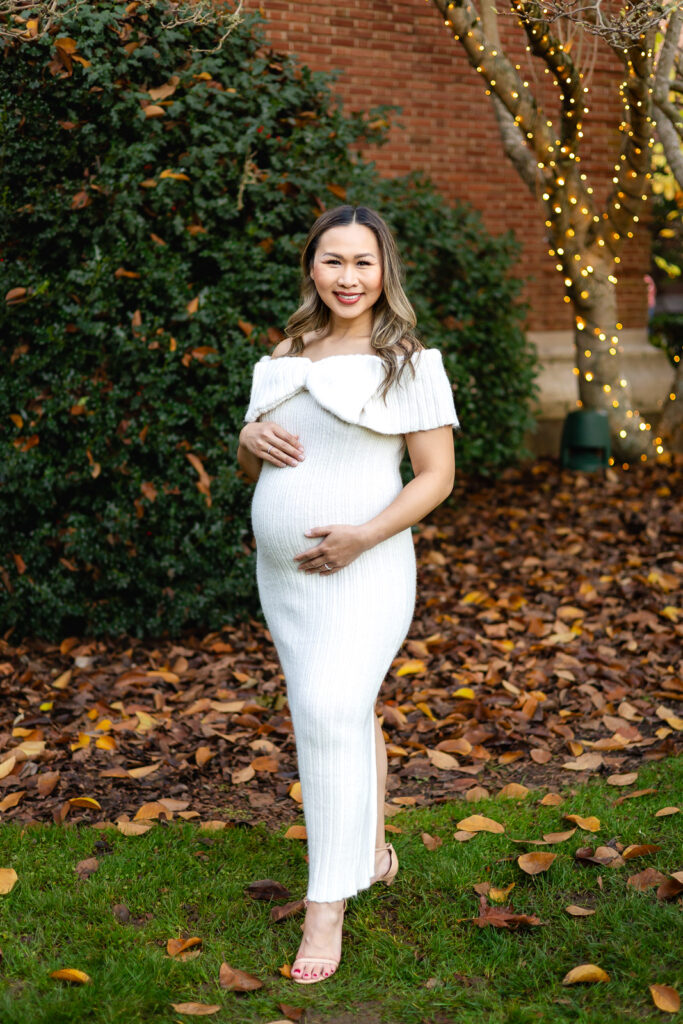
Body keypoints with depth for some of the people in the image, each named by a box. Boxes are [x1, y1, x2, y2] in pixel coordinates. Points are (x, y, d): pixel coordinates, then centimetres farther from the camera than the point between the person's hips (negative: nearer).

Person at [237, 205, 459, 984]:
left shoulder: (409, 362, -6)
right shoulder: (286, 356, 10)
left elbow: (438, 476, -8)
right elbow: (249, 467, 16)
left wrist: (363, 535, -21)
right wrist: (251, 439, -8)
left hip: (361, 571, -6)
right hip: (281, 571, 6)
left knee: (331, 711, -18)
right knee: (345, 713, 17)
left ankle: (327, 906, -9)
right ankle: (373, 851, 34)